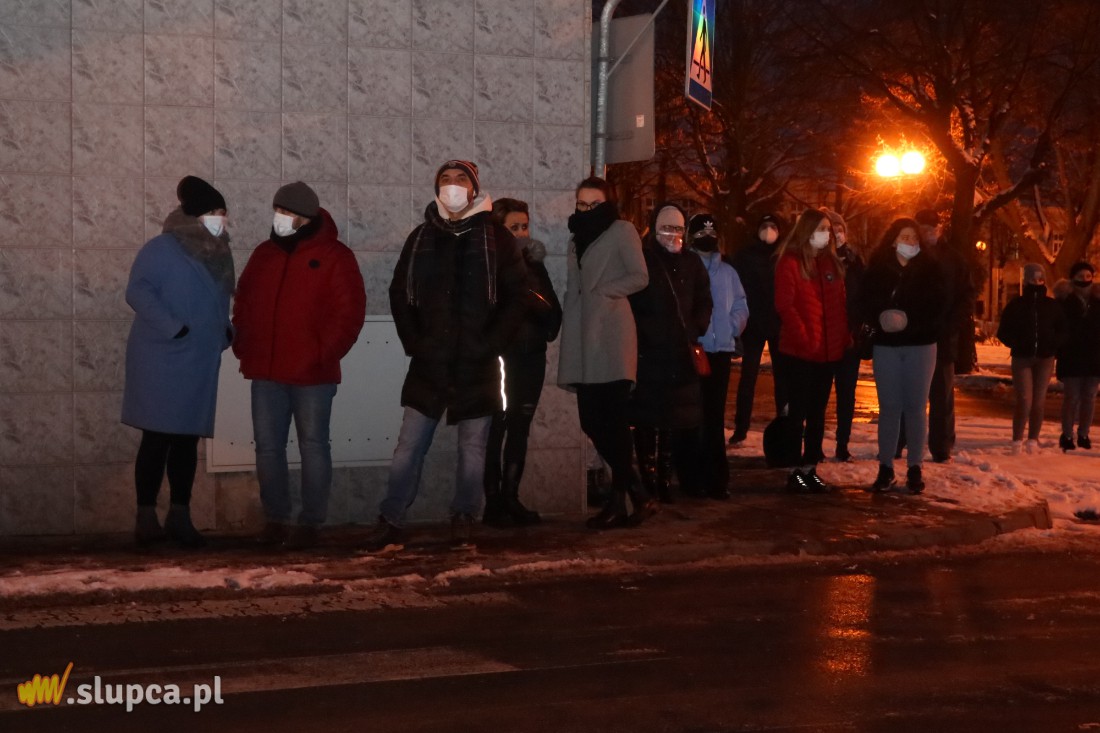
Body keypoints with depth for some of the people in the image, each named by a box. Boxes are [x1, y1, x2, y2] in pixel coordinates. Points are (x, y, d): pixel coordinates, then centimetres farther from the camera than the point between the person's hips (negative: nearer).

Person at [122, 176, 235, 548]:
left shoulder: (218, 254, 13)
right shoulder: (161, 248, -8)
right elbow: (138, 291, -16)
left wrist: (226, 331, 4)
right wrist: (173, 328, -23)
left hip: (199, 364, 7)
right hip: (162, 360, -7)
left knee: (188, 439, 9)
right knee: (157, 438, -4)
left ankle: (179, 516, 16)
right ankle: (146, 518, 4)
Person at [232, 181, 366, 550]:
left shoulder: (335, 256, -4)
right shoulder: (264, 253, 12)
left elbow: (349, 311, -9)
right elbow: (243, 303, 18)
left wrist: (324, 354, -13)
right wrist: (244, 346, 6)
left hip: (312, 373, -5)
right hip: (265, 371, 5)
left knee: (313, 446, 3)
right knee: (267, 446, 7)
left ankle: (310, 523, 10)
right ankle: (275, 519, 17)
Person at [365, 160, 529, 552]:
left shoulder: (496, 238, 1)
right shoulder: (422, 237, 9)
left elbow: (515, 298, -2)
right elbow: (400, 294, 11)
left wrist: (490, 345, -9)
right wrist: (414, 342, 0)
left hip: (477, 365, -2)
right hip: (429, 362, 2)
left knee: (472, 448, 4)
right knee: (408, 446, 1)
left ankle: (463, 521, 16)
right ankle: (391, 523, 7)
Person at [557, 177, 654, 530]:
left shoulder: (622, 230, 4)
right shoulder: (578, 237, 25)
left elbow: (640, 277, -4)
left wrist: (602, 291, -10)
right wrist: (567, 333, 9)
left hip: (611, 334, -7)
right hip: (583, 336, 7)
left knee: (612, 418, -9)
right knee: (591, 420, 0)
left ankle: (618, 500, -3)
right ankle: (638, 495, 8)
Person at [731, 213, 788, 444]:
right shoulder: (745, 255, 2)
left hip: (780, 324, 1)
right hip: (753, 323, -1)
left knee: (782, 376, 7)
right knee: (748, 376, 1)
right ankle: (740, 428, 3)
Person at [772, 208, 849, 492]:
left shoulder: (831, 263, 14)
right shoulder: (790, 262, -6)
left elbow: (839, 304, 14)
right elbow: (784, 305, -13)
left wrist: (844, 337, 4)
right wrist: (804, 338, -18)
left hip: (828, 351, 6)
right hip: (799, 351, -6)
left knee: (818, 413, 10)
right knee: (799, 412, -1)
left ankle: (810, 468, 16)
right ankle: (795, 471, 5)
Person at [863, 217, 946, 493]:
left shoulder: (929, 269, 1)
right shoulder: (877, 268, 2)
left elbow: (935, 307, -6)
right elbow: (868, 305, -3)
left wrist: (909, 320, -21)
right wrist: (881, 318, -23)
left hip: (920, 345, 0)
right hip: (886, 344, 1)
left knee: (916, 407, 2)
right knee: (889, 407, 4)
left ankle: (915, 468, 9)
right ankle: (885, 467, 10)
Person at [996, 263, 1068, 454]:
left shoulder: (1052, 305, 7)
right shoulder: (1016, 305, 3)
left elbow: (1063, 330, 11)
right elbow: (1003, 332, 5)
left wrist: (1053, 344, -8)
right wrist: (1016, 344, -12)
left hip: (1045, 359, 2)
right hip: (1022, 358, -2)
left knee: (1039, 401, 4)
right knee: (1025, 400, -11)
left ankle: (1033, 440, 13)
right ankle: (1017, 441, -3)